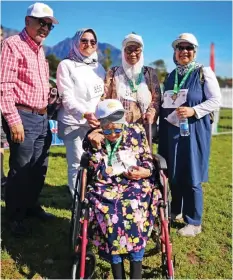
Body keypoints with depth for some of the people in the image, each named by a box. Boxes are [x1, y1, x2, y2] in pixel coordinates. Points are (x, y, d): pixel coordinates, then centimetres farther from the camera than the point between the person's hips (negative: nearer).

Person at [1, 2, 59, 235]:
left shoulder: (40, 50, 18)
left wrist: (46, 111, 17)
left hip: (42, 117, 8)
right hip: (23, 117, -8)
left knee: (39, 168, 15)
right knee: (20, 170, 1)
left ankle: (31, 205, 32)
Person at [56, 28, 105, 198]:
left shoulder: (99, 67, 16)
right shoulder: (66, 65, -1)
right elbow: (67, 98, -11)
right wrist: (84, 114, -27)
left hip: (96, 122, 5)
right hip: (74, 123, -4)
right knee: (77, 164, -3)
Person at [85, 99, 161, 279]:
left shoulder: (136, 132, 6)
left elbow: (148, 161, 11)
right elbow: (94, 173, 4)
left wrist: (145, 172, -10)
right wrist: (95, 145, -8)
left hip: (135, 184, 0)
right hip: (105, 188, 0)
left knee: (135, 211, -32)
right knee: (110, 215, -31)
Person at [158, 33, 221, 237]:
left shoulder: (204, 72, -2)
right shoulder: (171, 76, 14)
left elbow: (216, 101, -8)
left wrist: (193, 111, -22)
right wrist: (162, 132, 13)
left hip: (194, 131, -5)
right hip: (172, 131, 5)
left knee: (191, 177, -1)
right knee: (173, 174, 11)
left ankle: (194, 222, 13)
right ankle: (173, 211, 31)